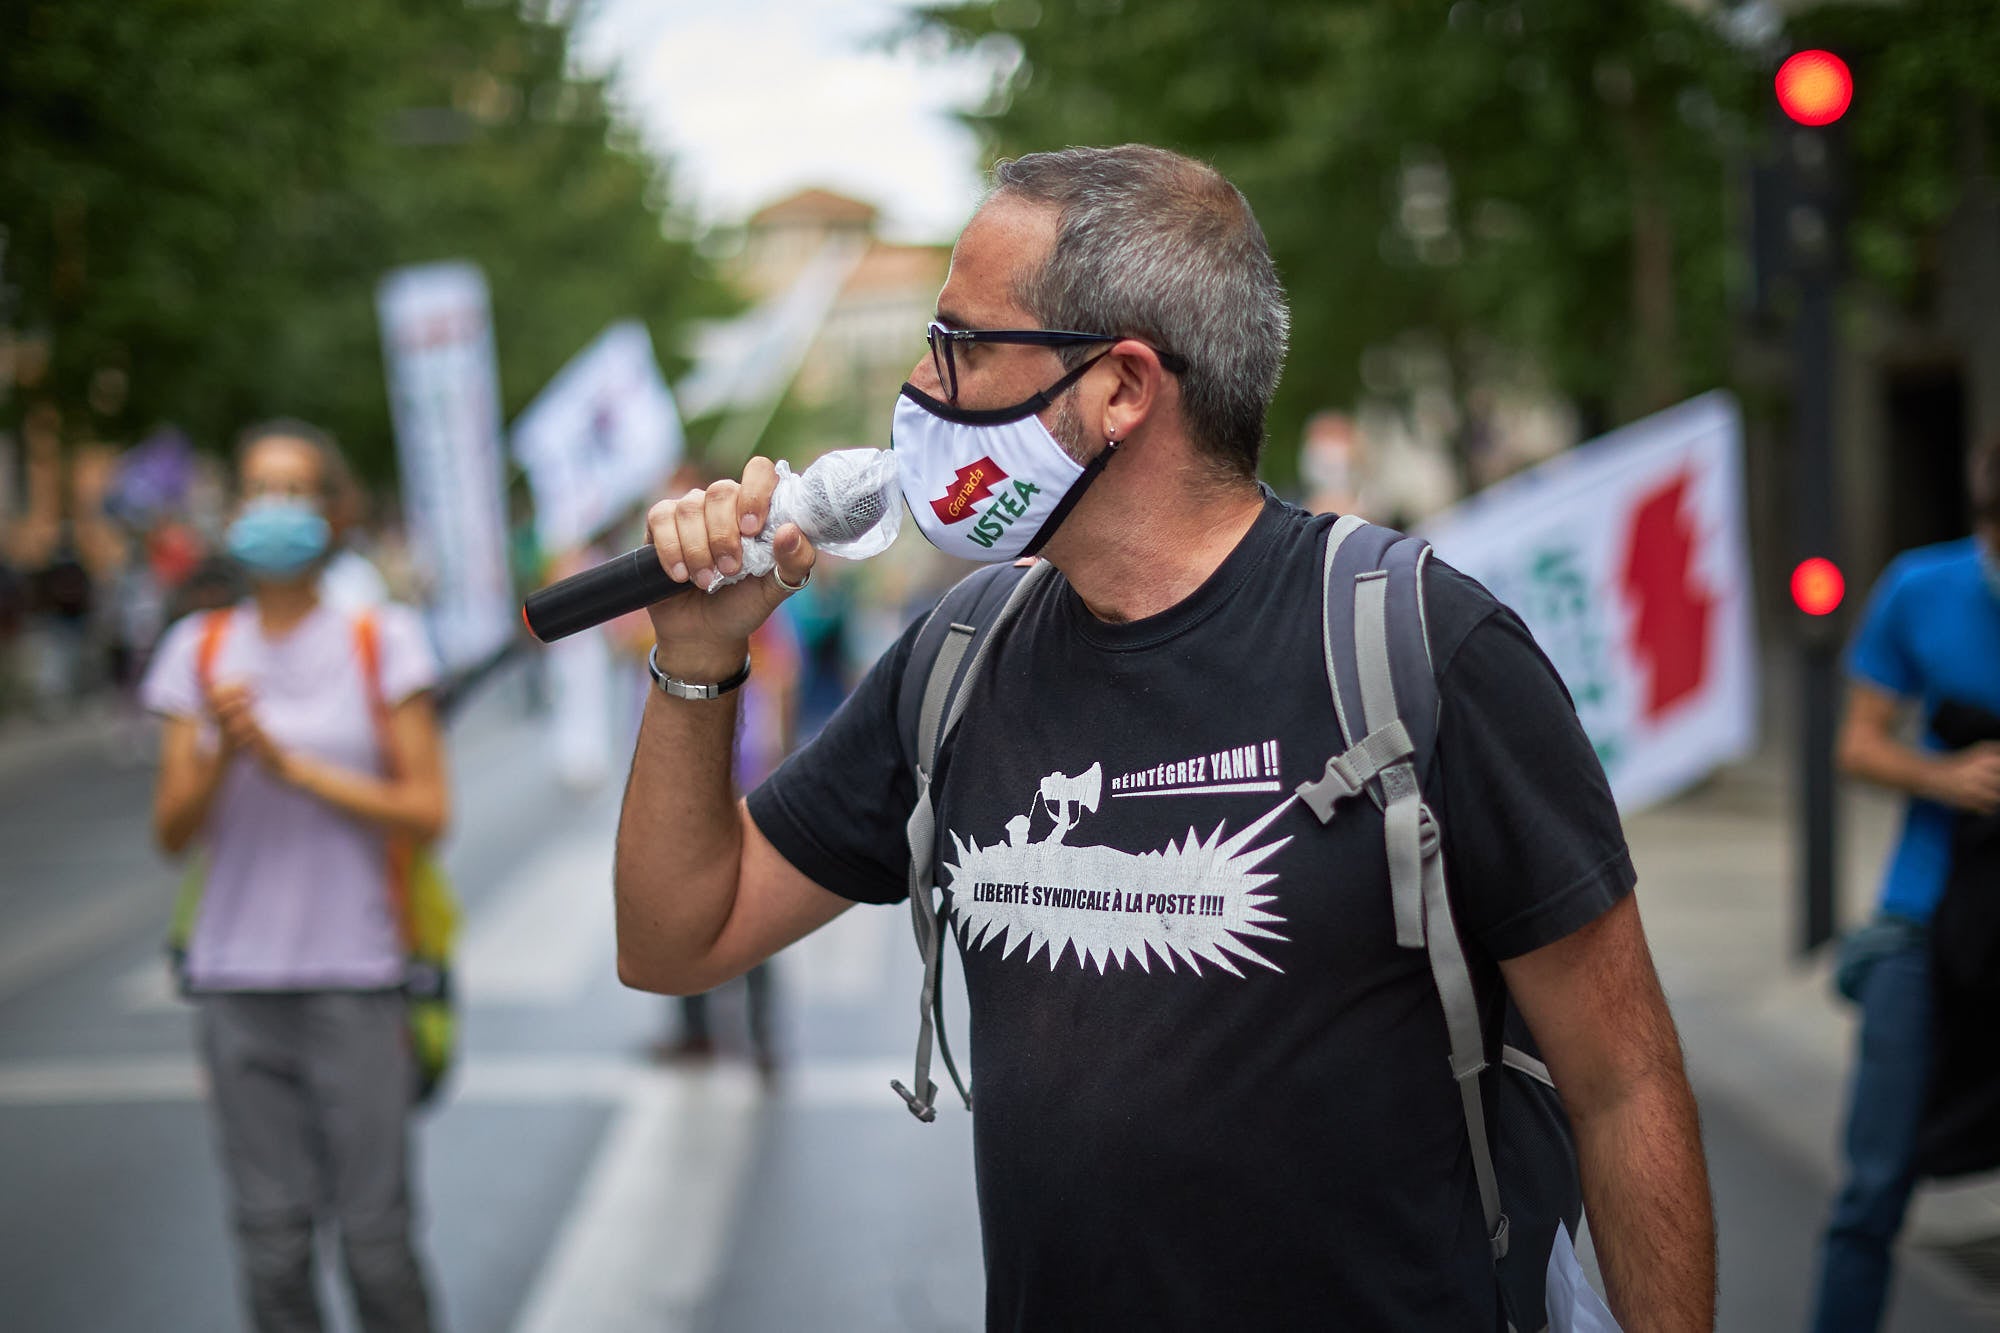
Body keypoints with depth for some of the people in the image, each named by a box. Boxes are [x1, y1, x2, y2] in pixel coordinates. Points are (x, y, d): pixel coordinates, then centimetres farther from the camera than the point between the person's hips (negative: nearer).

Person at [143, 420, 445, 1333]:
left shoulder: (381, 642, 1)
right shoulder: (198, 651, 7)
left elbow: (426, 812, -4)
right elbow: (172, 831, 5)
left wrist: (292, 764, -12)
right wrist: (221, 754, -14)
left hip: (355, 976, -2)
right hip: (236, 982, 2)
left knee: (374, 1236, -2)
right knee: (269, 1238, 3)